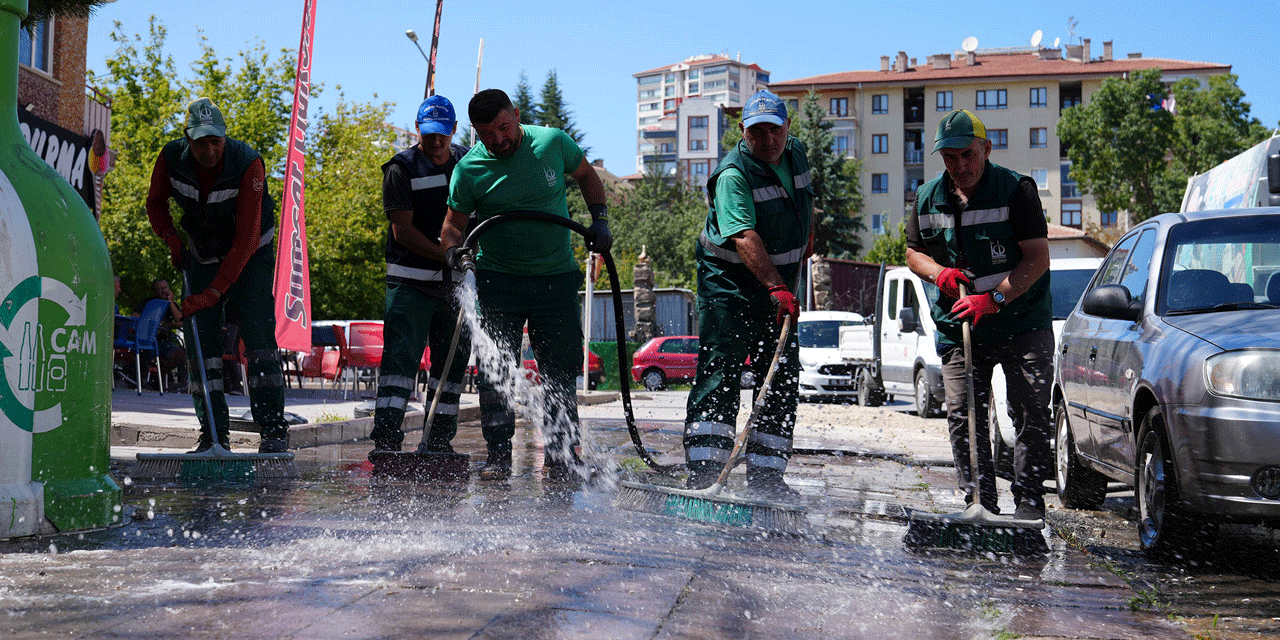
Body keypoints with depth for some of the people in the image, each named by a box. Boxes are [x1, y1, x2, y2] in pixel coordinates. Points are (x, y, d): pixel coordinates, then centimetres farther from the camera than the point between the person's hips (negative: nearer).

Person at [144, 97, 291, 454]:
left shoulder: (247, 164, -28)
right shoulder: (172, 158, -15)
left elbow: (246, 238, -29)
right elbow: (155, 203, 7)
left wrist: (213, 292, -33)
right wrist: (172, 240, -12)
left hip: (249, 257, -4)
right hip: (202, 256, 4)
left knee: (258, 334, -16)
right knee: (200, 340, -4)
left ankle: (274, 429, -13)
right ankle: (214, 432, 2)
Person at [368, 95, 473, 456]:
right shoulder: (401, 169, -4)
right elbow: (402, 230, -10)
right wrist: (448, 255, -17)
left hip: (456, 281, 5)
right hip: (410, 282, -5)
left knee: (453, 360, 8)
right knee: (401, 355, -13)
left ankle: (438, 442, 18)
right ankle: (386, 439, -15)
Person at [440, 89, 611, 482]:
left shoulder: (553, 143, -5)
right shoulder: (469, 169, -7)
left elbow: (586, 175, 13)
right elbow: (454, 223, 1)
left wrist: (599, 221, 1)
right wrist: (453, 250, -21)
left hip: (555, 277, 1)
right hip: (497, 279, 0)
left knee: (560, 371, 1)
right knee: (495, 369, -3)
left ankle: (560, 455, 10)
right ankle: (498, 454, 6)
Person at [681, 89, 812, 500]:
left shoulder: (796, 154, 4)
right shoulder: (733, 175, -20)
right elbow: (744, 237, -33)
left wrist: (807, 236, 27)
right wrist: (777, 288, -43)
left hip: (778, 286, 7)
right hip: (729, 281, -7)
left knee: (784, 379, 4)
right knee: (720, 371, -14)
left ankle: (765, 474, 11)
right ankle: (703, 472, -14)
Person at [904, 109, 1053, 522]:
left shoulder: (1017, 190, -10)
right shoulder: (928, 198, 5)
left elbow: (1038, 258, -14)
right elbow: (914, 251, 17)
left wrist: (994, 298, -24)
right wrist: (939, 272, -6)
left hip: (1023, 322, -4)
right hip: (958, 328, 4)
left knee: (1031, 415, -5)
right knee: (962, 415, -1)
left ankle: (1028, 502, 5)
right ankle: (980, 503, 7)